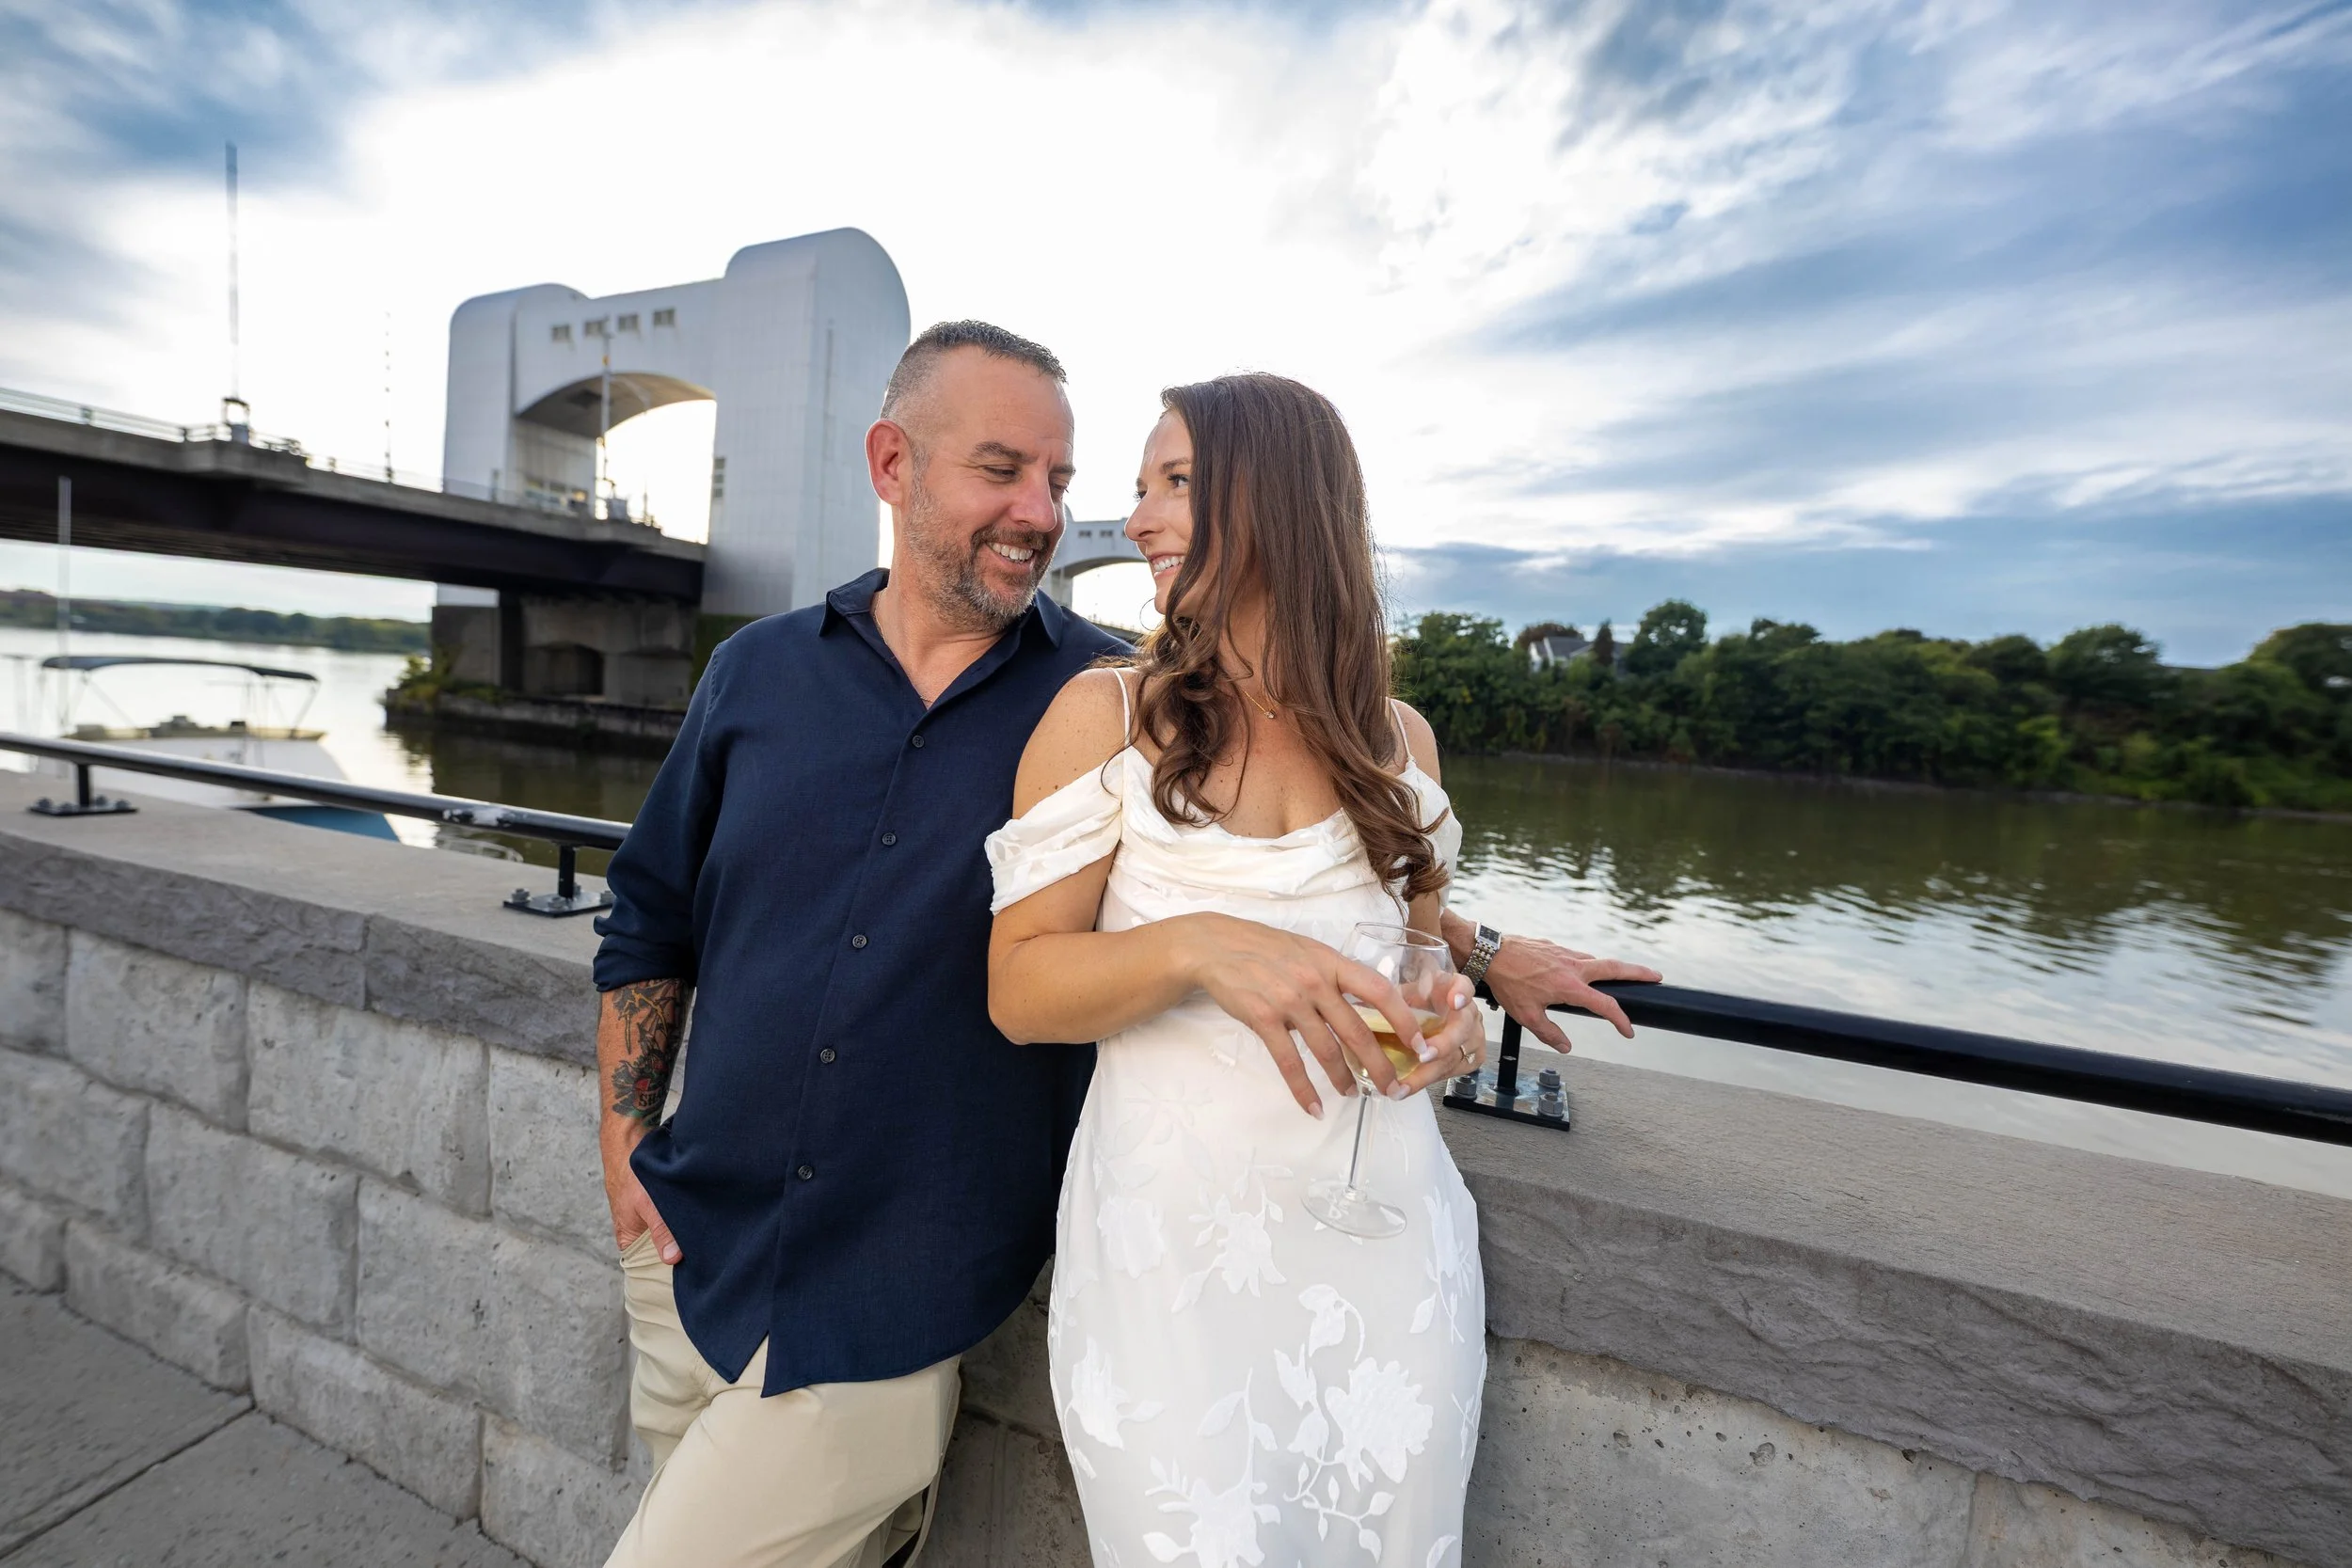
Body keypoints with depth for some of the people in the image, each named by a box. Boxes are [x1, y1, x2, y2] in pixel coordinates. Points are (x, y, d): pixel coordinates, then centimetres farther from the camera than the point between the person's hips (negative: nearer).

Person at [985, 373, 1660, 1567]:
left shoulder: (1398, 737, 4)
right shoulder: (1102, 715, -6)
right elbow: (1017, 990, -8)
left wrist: (1452, 1013, -5)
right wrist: (1195, 947, -25)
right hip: (1172, 1236, -2)